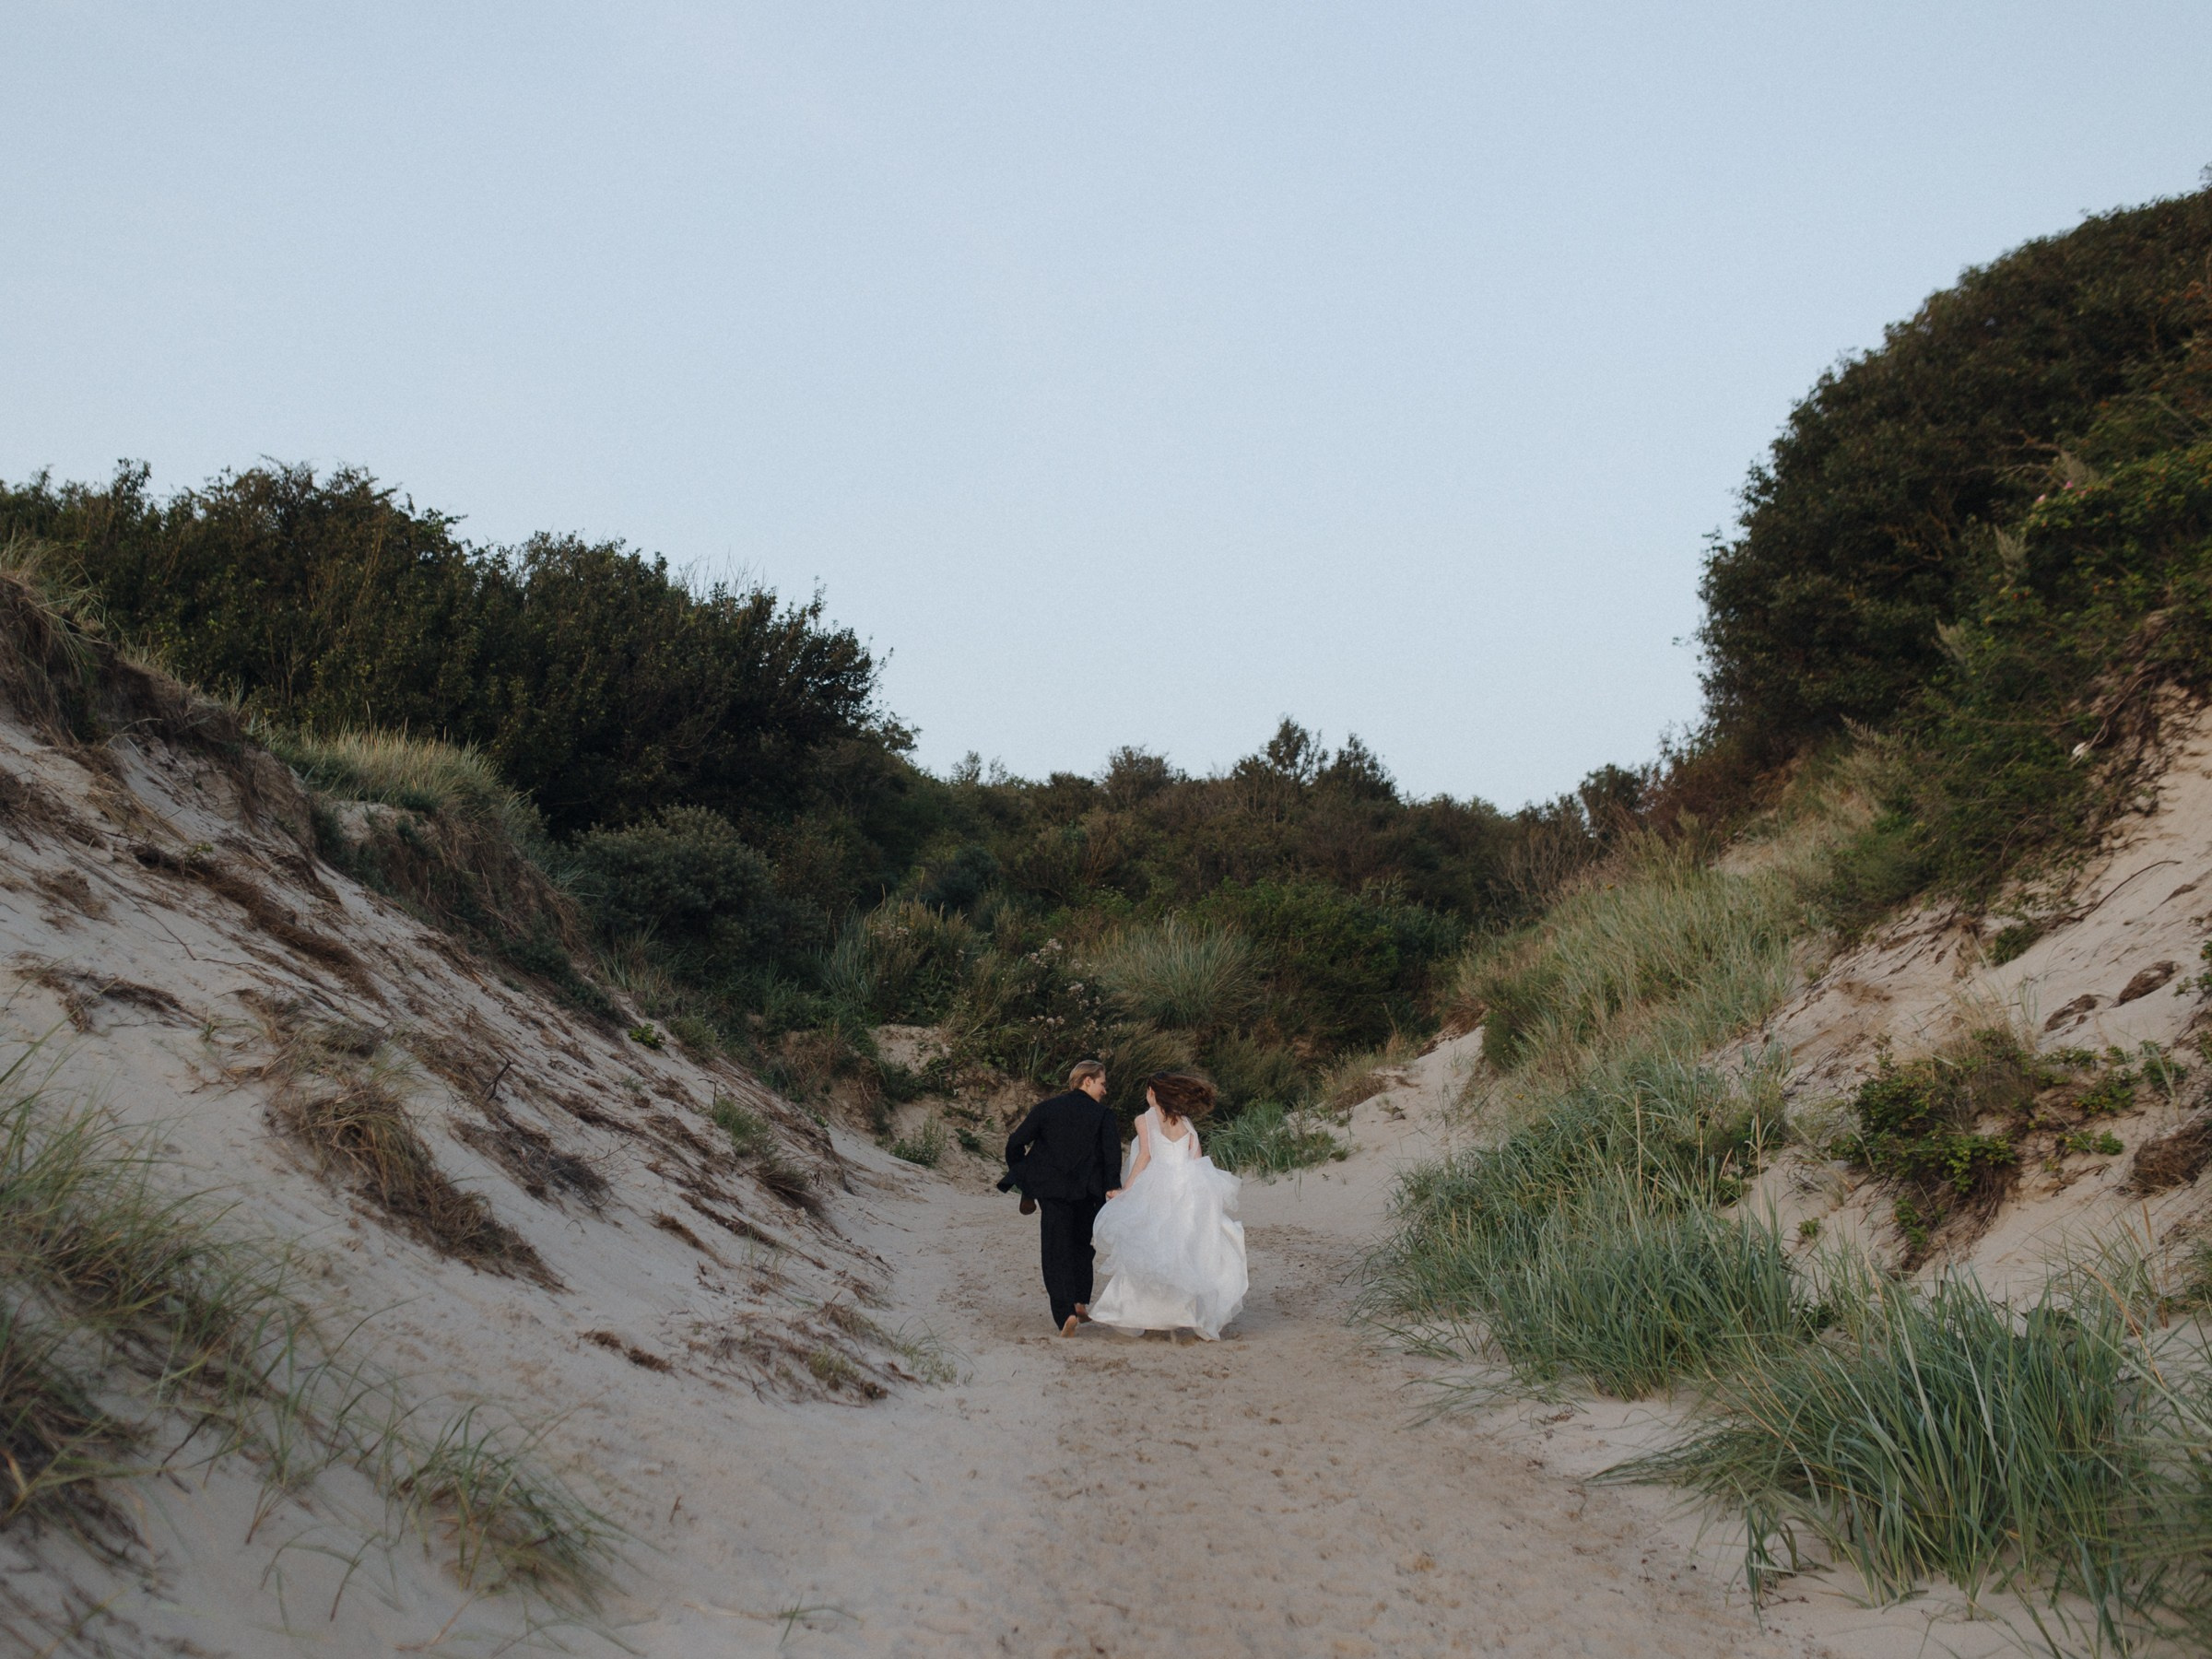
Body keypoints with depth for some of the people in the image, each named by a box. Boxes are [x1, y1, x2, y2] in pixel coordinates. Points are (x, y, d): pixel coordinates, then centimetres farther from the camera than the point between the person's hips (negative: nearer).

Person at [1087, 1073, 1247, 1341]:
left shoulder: (1145, 1120, 3)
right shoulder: (1186, 1123, 14)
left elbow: (1145, 1156, -5)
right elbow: (1198, 1160, 9)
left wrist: (1125, 1190, -5)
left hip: (1158, 1186, -4)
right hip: (1190, 1187, 4)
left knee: (1149, 1250, 2)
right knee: (1190, 1252, 6)